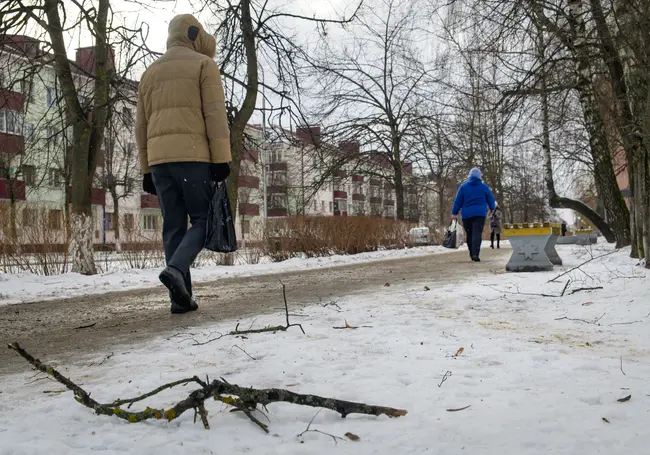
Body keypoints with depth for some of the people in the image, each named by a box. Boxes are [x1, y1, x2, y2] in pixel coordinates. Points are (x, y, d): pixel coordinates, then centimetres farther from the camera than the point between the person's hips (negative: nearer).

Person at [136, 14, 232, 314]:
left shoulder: (150, 73, 22)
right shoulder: (204, 64, 5)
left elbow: (142, 125, 18)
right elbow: (215, 115, -6)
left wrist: (146, 169, 19)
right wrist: (222, 159, -9)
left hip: (159, 158, 5)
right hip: (193, 156, -5)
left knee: (173, 227, 5)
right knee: (203, 219, 2)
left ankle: (181, 298, 0)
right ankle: (176, 268, -22)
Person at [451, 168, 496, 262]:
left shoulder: (463, 187, 4)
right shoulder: (484, 187, 5)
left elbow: (458, 201, 1)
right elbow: (491, 200, 14)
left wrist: (454, 213, 6)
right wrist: (492, 208, 34)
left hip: (467, 214, 1)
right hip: (480, 214, -1)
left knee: (469, 234, 13)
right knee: (477, 233, -10)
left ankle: (472, 254, 17)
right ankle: (475, 254, -25)